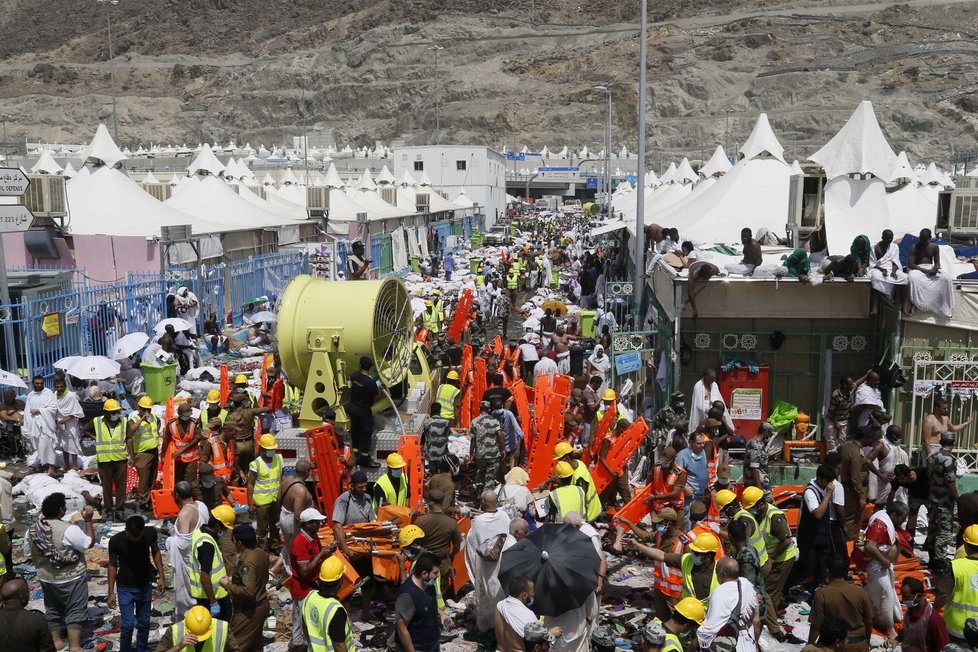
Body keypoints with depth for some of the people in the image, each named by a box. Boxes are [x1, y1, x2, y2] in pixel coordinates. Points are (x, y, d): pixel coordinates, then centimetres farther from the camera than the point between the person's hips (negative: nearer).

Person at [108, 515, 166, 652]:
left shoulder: (150, 532, -19)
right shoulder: (116, 541, -23)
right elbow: (113, 564, -9)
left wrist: (161, 576, -2)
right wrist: (111, 592, -6)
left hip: (145, 585, 2)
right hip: (125, 587, -2)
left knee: (144, 623, 15)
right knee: (127, 625, -1)